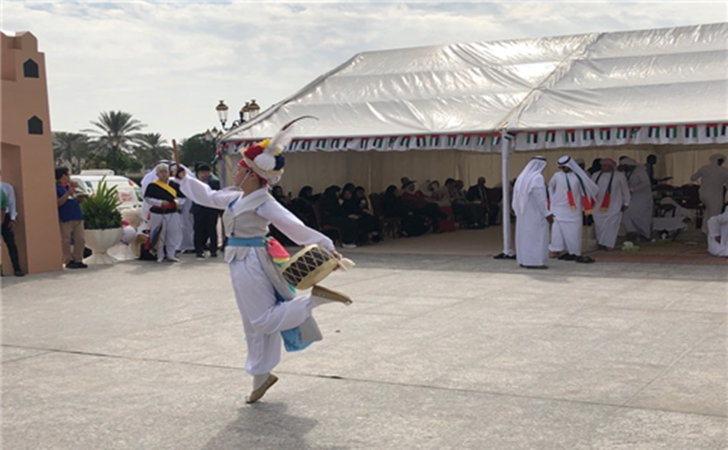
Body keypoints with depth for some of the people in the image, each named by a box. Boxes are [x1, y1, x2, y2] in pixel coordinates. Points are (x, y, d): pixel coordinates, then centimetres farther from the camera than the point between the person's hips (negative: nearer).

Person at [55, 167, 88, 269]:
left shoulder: (70, 185, 18)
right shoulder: (56, 187, -4)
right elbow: (58, 202, -13)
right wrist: (68, 194, -21)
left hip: (77, 217, 7)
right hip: (65, 218, -7)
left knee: (80, 240, 4)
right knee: (66, 241, -1)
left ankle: (77, 260, 11)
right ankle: (68, 261, 7)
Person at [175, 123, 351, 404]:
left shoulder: (263, 203, -15)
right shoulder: (236, 198, 10)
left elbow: (295, 227, -19)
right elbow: (207, 195, 27)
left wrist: (326, 247, -23)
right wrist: (183, 179, 34)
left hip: (252, 263, -8)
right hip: (240, 264, 8)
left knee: (264, 320, -12)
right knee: (254, 324, 15)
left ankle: (315, 297, -7)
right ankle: (261, 377, 26)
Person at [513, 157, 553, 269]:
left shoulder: (522, 177, 8)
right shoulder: (537, 177, -15)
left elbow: (517, 196, 10)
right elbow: (540, 198, -18)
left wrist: (518, 210, 16)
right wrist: (547, 213, -14)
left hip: (523, 212, 8)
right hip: (535, 213, -8)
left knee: (524, 235, 11)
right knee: (535, 236, -4)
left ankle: (524, 260, 14)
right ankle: (534, 261, -5)